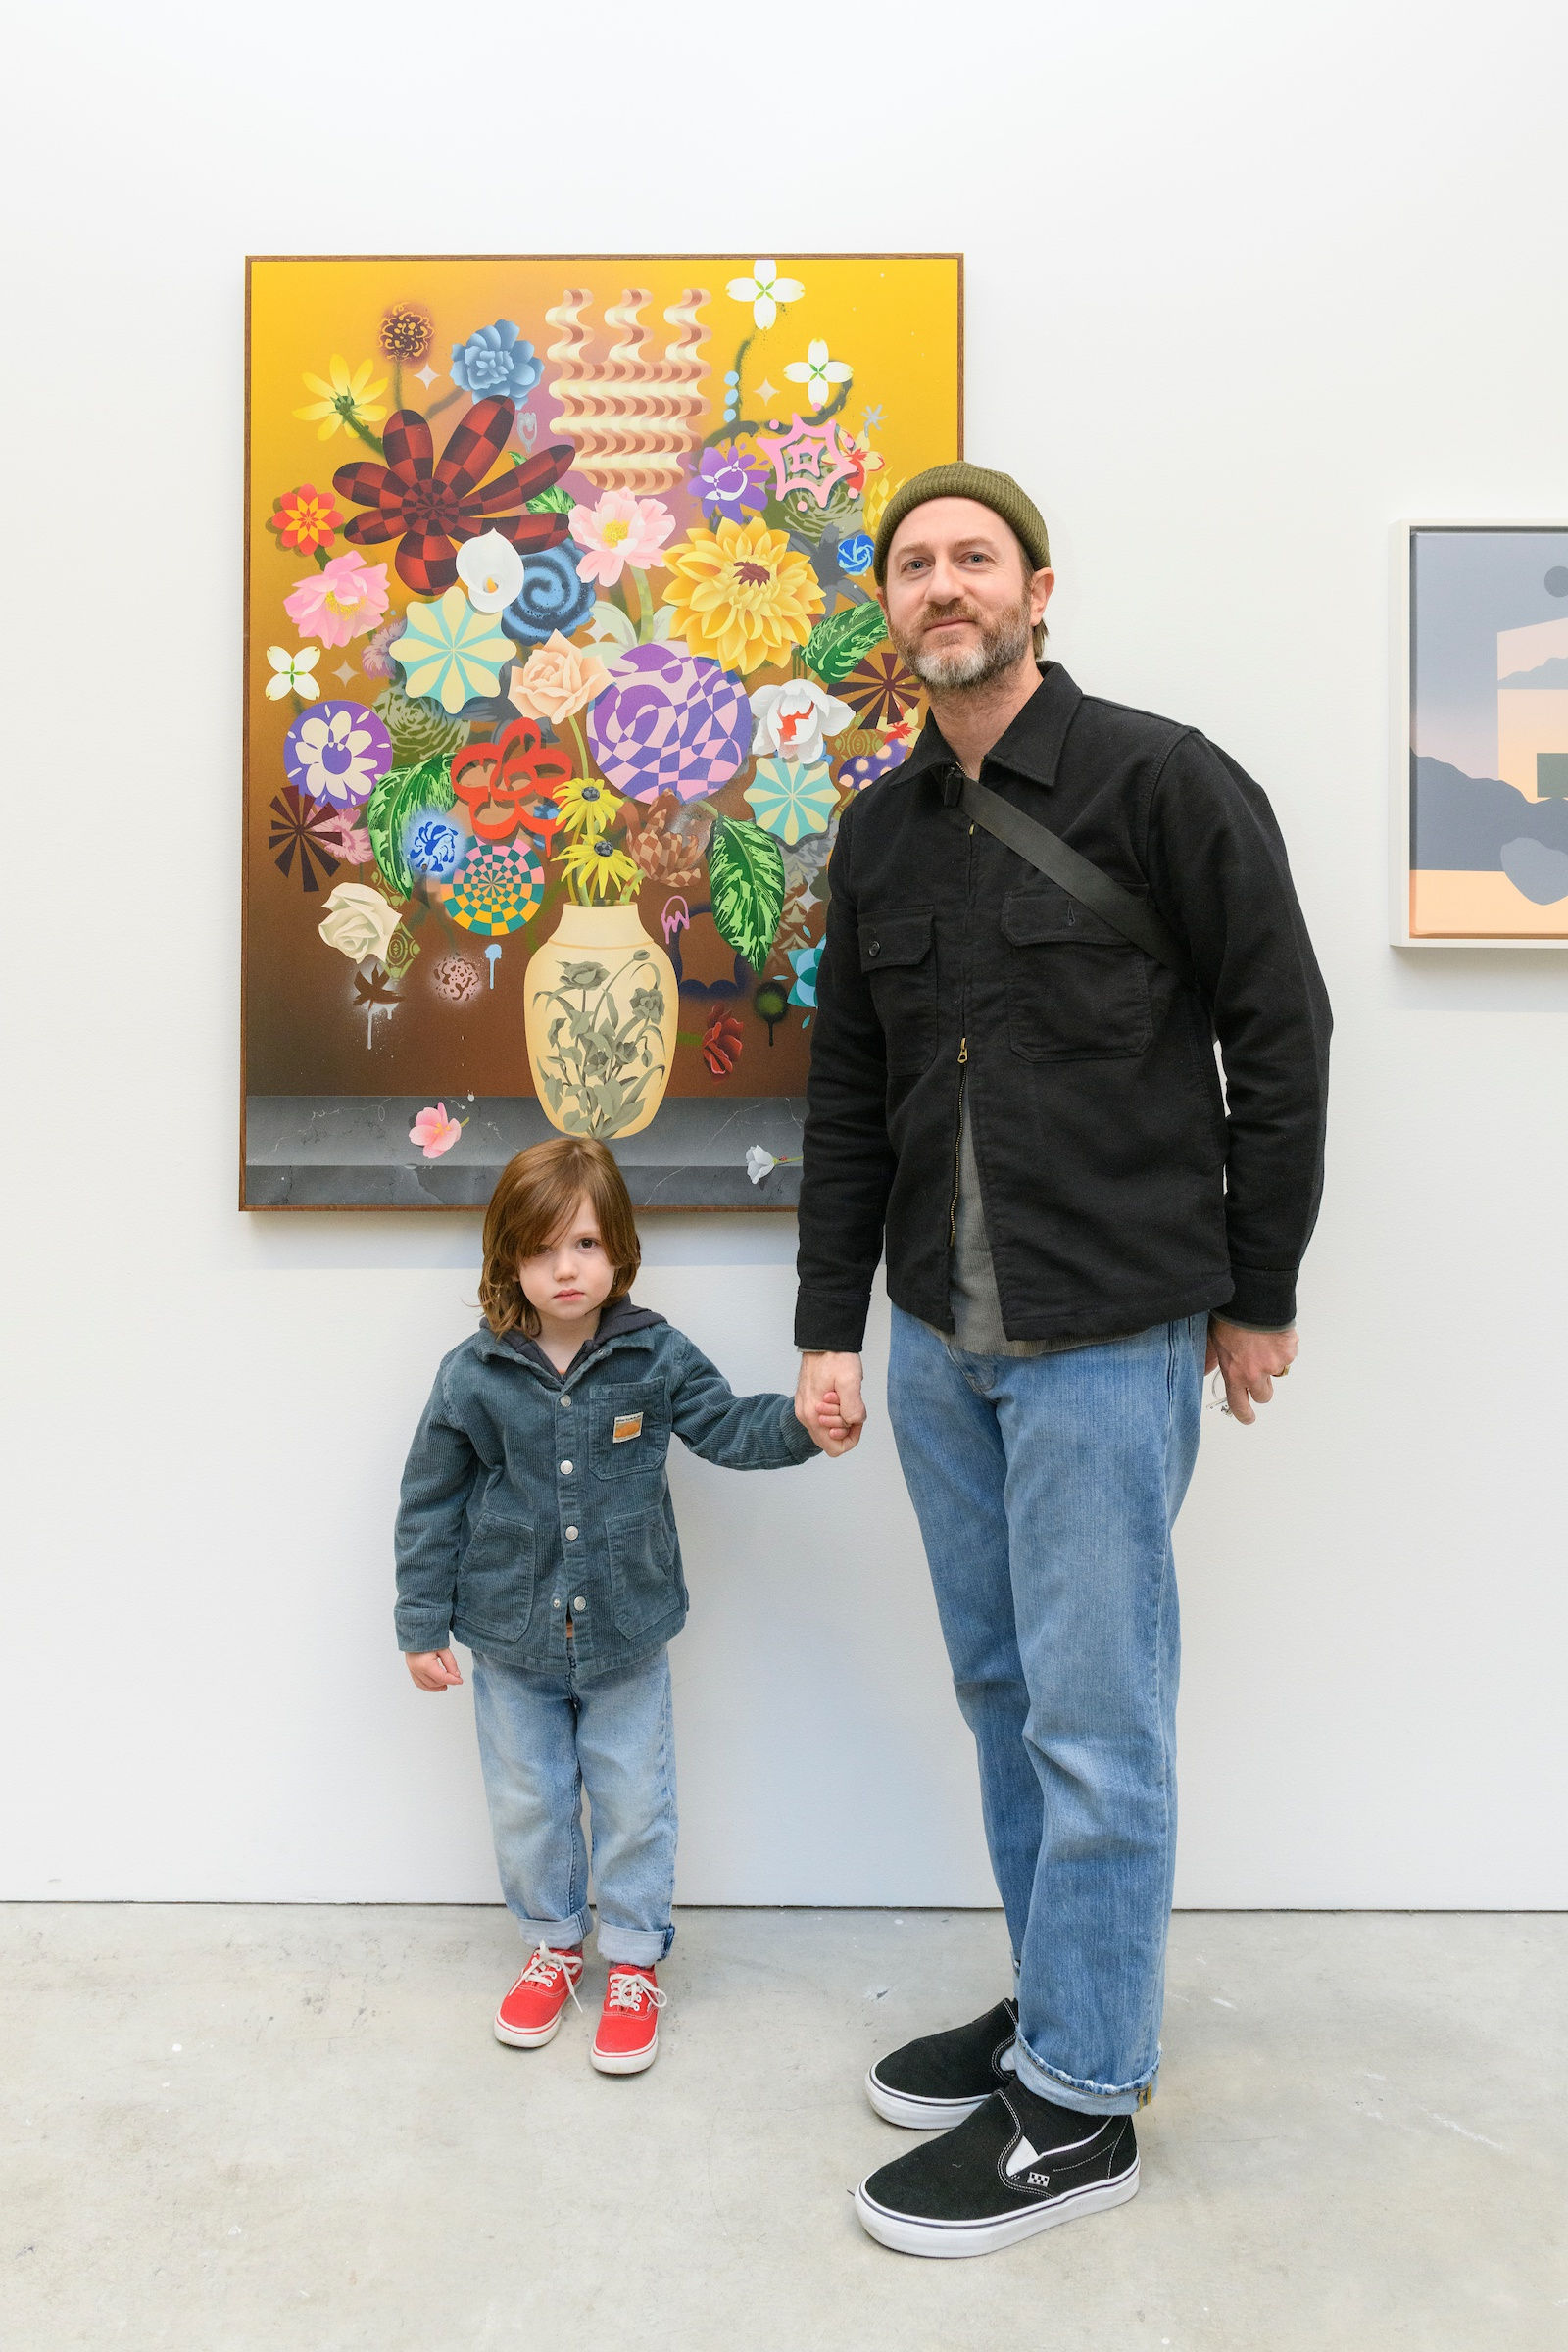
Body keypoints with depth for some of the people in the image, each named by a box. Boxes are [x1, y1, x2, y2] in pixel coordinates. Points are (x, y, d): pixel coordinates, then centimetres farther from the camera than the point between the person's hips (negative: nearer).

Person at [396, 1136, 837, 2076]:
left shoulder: (657, 1356, -10)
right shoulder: (474, 1376, -11)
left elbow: (727, 1426, -5)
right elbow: (431, 1503, -3)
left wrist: (801, 1422, -26)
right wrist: (423, 1625, 0)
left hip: (627, 1634, 0)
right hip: (511, 1640, 1)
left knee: (634, 1803, 11)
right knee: (528, 1804, 16)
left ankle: (634, 1963, 31)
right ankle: (554, 1945, 39)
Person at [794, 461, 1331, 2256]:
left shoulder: (1164, 783, -7)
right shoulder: (880, 831, 10)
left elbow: (1280, 1042, -5)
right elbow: (847, 1096, 12)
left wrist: (1256, 1294, -4)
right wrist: (828, 1324, 8)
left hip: (1107, 1340, -6)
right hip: (938, 1343, 6)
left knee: (1092, 1720, 3)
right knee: (999, 1690, 17)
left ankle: (1079, 2096, 21)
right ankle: (1058, 1998, 36)